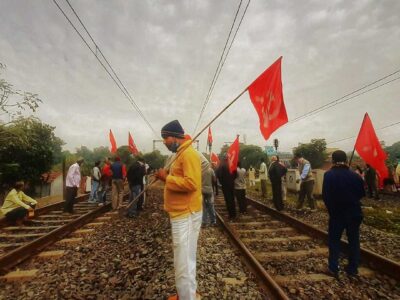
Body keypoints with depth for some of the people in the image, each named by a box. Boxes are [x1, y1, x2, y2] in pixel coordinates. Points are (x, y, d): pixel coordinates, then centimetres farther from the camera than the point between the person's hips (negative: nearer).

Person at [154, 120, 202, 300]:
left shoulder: (189, 154, -16)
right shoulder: (181, 154, 16)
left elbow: (191, 183, -27)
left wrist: (167, 178, -18)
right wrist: (167, 177, 3)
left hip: (186, 215, -10)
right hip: (181, 214, 10)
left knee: (183, 263, 1)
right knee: (185, 259, 20)